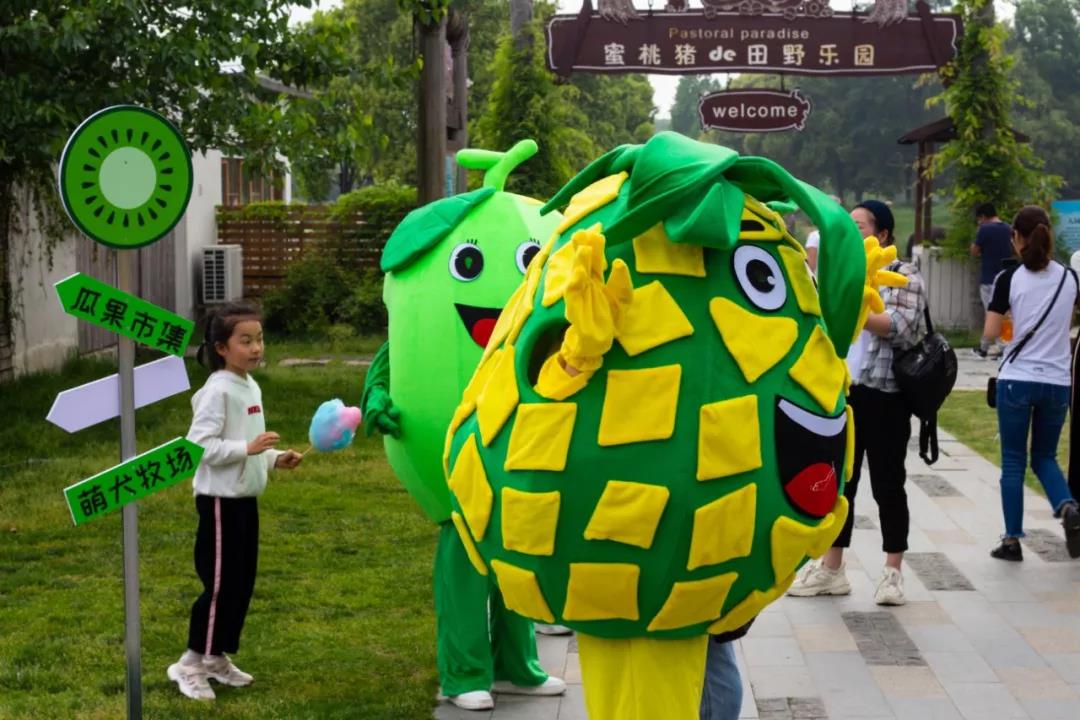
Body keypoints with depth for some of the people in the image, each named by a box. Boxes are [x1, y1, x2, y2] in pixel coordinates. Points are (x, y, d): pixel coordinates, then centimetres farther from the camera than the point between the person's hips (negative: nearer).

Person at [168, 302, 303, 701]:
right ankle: (190, 664, 6)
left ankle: (217, 658, 24)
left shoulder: (251, 387, 11)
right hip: (220, 501, -9)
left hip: (246, 499, 9)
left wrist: (275, 458, 6)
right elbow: (200, 445, -24)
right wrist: (248, 448, -27)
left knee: (242, 582, 13)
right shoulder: (218, 391, -18)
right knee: (220, 582, -5)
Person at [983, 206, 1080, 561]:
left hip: (1016, 380, -3)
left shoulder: (1009, 279, -9)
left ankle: (1012, 540, 9)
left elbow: (990, 333, -9)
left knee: (1013, 461, 8)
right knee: (1044, 456, 16)